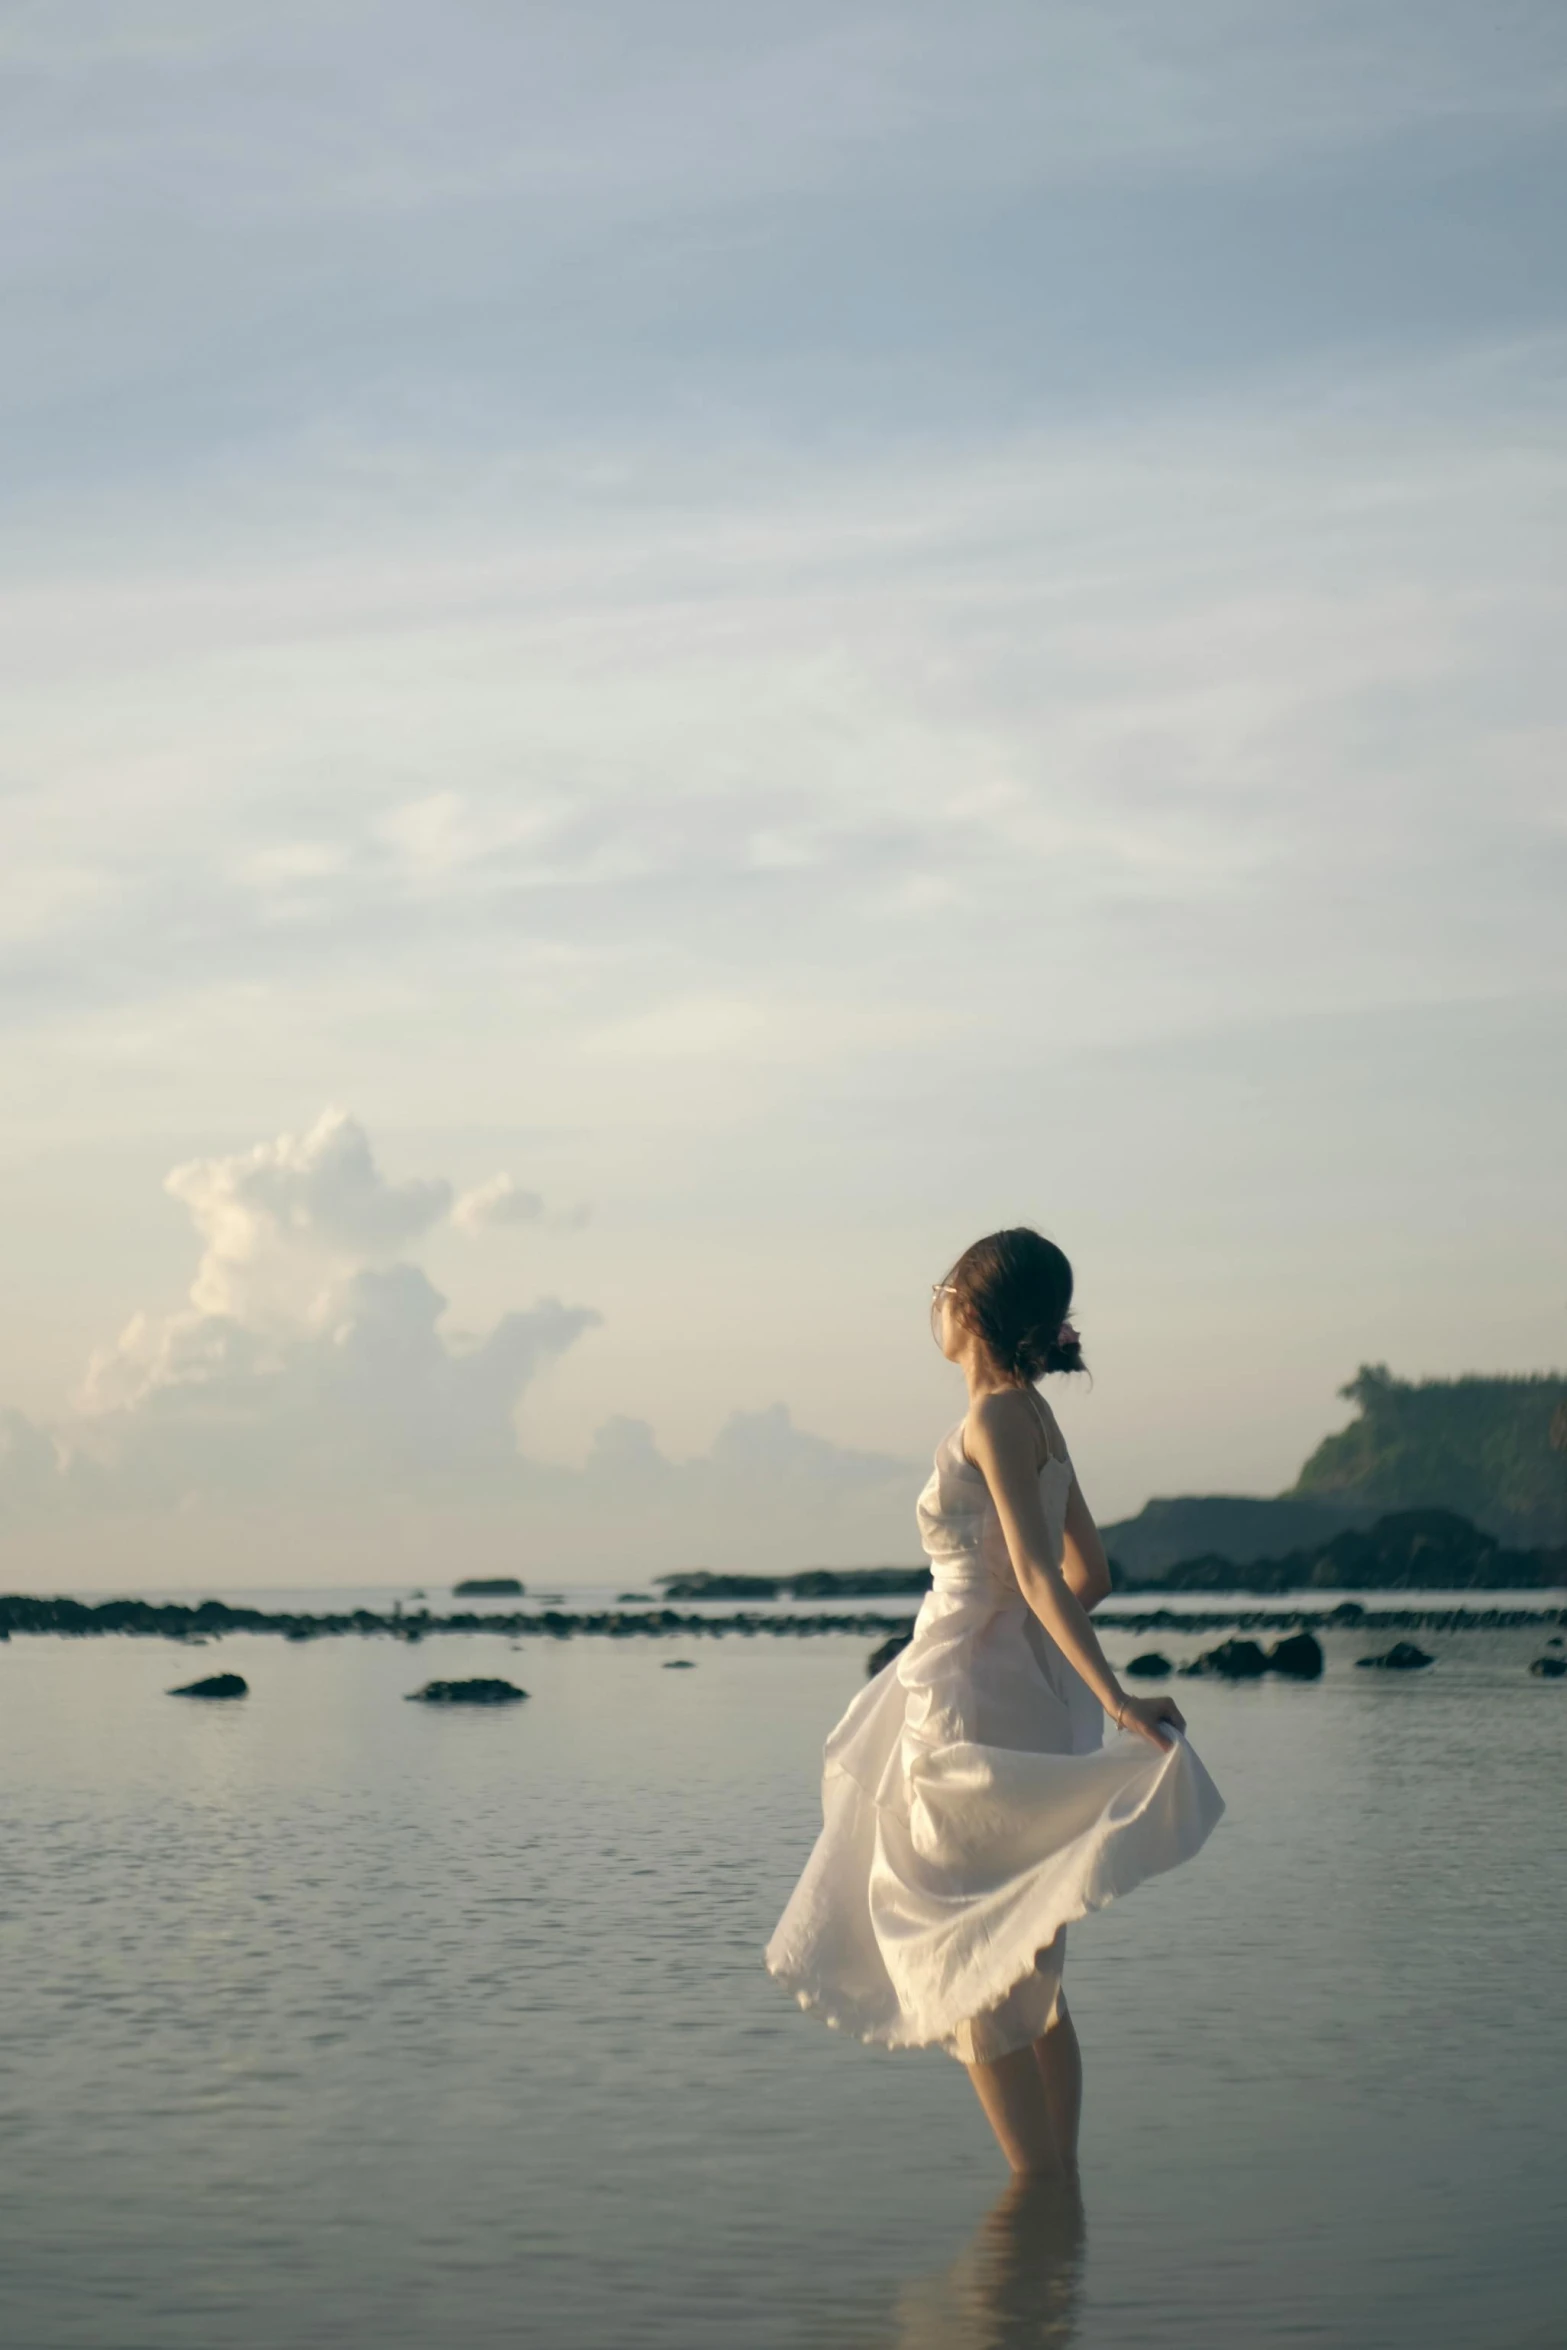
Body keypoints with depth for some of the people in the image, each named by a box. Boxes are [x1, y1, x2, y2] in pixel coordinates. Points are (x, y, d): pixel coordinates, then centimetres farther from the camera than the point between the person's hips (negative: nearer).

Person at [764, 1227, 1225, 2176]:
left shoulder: (997, 1418, -14)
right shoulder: (1034, 1419, 11)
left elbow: (1040, 1576, -22)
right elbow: (1092, 1572, 19)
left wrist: (1116, 1700, -30)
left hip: (973, 1710, -9)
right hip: (1020, 1702, 9)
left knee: (980, 1977, -3)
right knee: (1028, 1981, 13)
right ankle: (1061, 2181, 17)